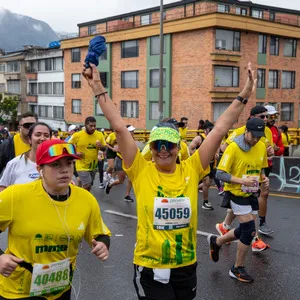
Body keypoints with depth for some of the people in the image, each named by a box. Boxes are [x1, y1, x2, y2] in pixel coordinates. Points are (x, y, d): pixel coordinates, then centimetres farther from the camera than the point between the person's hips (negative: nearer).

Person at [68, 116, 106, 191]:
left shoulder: (99, 135, -4)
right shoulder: (77, 135, -14)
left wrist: (101, 146, -17)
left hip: (93, 166, 5)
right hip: (82, 166, -5)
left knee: (88, 186, 18)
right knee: (87, 185, -14)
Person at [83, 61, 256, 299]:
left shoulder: (191, 170, -5)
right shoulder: (141, 171, -9)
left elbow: (220, 130, -6)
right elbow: (119, 127, -13)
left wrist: (244, 95, -6)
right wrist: (99, 89, -14)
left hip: (186, 266, 3)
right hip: (150, 268, -2)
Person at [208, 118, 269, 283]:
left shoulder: (262, 147, 0)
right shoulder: (233, 147, -19)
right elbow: (220, 174, -19)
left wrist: (263, 178, -7)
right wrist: (243, 180, -29)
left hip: (252, 195, 7)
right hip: (237, 194, -7)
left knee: (246, 231, 12)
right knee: (249, 231, -8)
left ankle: (216, 241, 38)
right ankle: (238, 269, 12)